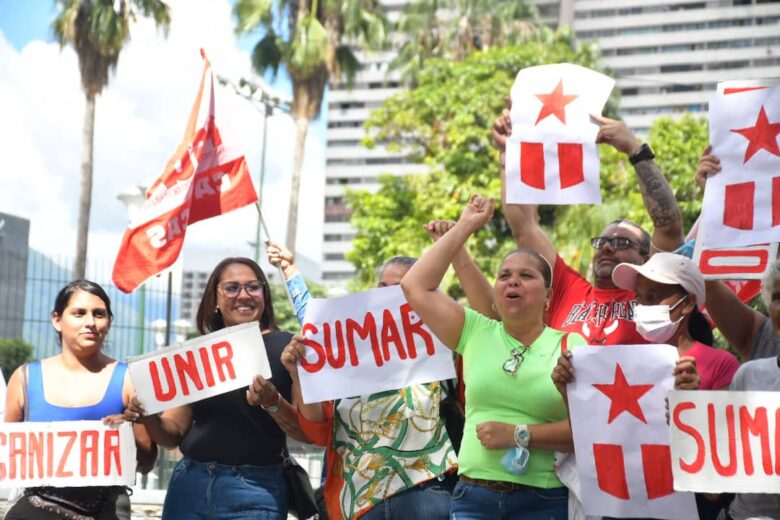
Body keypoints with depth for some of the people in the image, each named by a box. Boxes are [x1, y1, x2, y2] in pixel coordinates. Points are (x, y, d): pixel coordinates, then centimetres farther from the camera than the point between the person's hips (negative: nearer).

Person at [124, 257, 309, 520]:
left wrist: (273, 403, -23)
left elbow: (309, 432, -7)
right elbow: (175, 432, 12)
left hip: (254, 488, -4)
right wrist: (150, 418, -8)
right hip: (190, 483, 4)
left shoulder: (286, 347, -3)